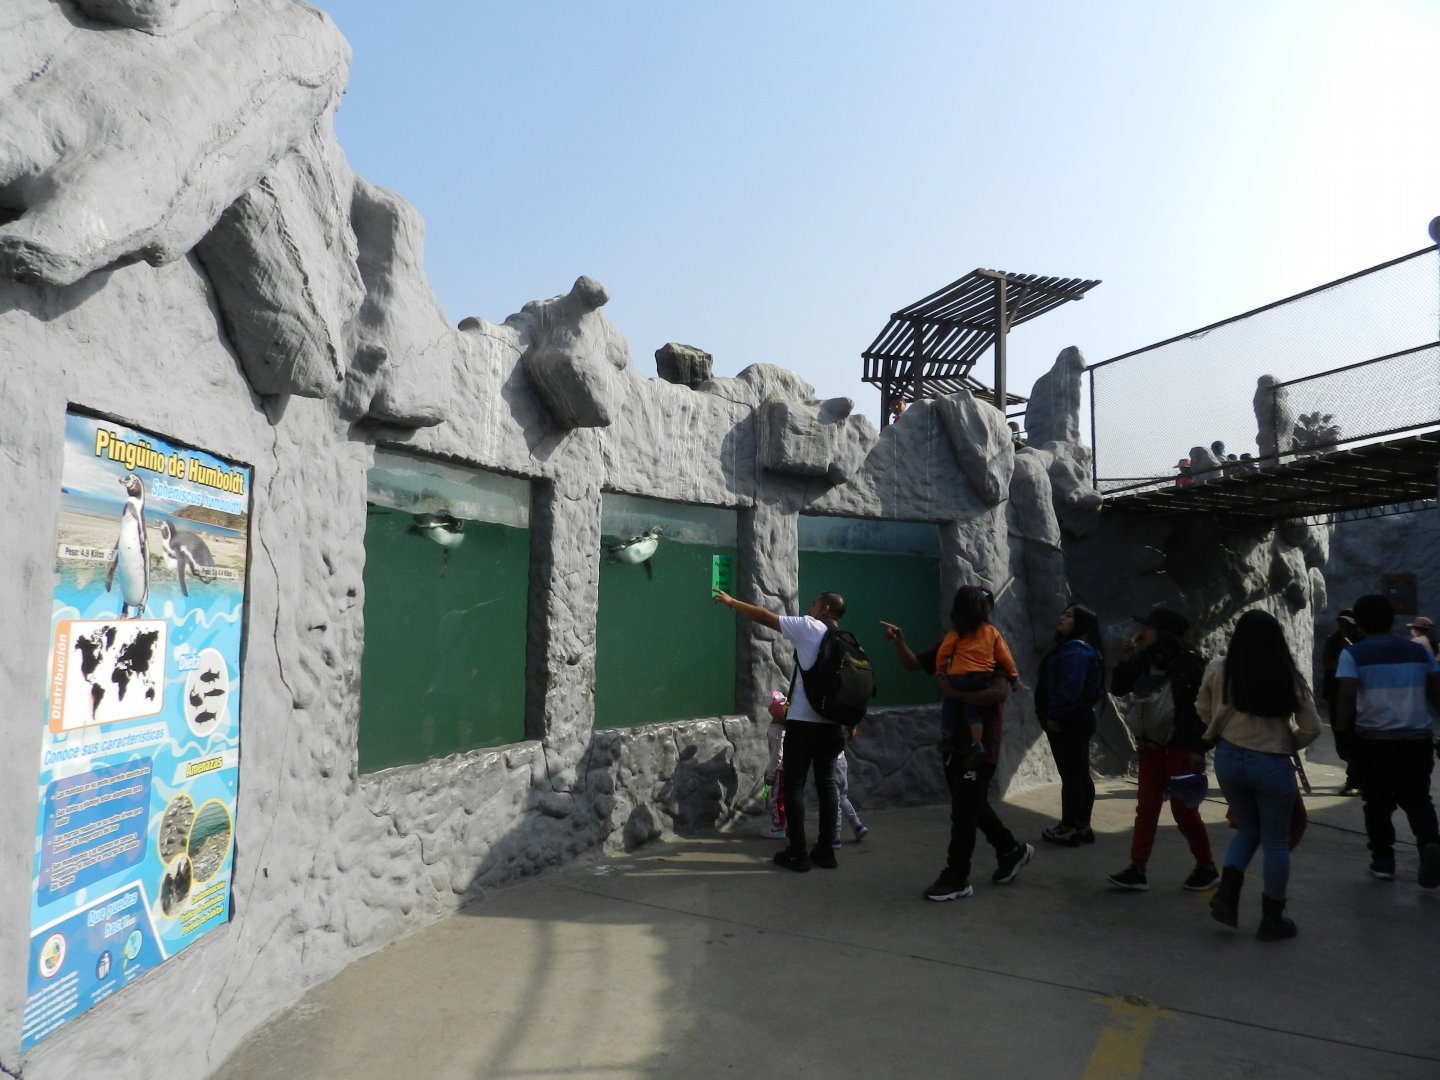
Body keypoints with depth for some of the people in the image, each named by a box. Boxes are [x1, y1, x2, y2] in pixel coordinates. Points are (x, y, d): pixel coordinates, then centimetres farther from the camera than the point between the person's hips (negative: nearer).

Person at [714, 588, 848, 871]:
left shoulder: (809, 627, -5)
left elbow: (765, 617, -3)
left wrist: (732, 602, 8)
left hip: (803, 722, -6)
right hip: (831, 724, 6)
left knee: (794, 785, 2)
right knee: (826, 784, 11)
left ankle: (798, 853, 2)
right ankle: (826, 850, 12)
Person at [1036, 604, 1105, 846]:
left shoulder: (1075, 650, -18)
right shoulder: (1072, 647, 17)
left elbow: (1070, 687, -27)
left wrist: (1053, 715, -19)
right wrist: (1054, 715, 14)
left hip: (1068, 722, -11)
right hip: (1076, 719, 11)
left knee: (1070, 775, -3)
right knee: (1080, 774, 13)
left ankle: (1068, 829, 3)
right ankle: (1082, 826, 21)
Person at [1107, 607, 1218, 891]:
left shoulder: (1190, 663, -14)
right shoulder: (1144, 660, 2)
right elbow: (1118, 689, 7)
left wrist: (1198, 750, -16)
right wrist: (1125, 662, -8)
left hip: (1180, 749, -6)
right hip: (1150, 747, 6)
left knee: (1183, 810, 4)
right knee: (1146, 809, 7)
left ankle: (1206, 867, 24)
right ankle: (1137, 870, 11)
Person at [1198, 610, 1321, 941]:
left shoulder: (1218, 669, -5)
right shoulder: (1288, 677, -9)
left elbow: (1203, 711, 7)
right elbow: (1312, 728, -5)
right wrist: (1289, 744, 12)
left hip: (1228, 758, 3)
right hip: (1273, 764, -3)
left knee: (1247, 830, 23)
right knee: (1276, 842, 12)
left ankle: (1226, 892, 8)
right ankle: (1272, 918, 20)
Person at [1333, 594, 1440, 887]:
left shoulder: (1353, 654, -5)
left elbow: (1346, 697, -13)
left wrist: (1343, 736, -7)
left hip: (1372, 739, -3)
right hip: (1416, 738, 3)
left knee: (1378, 803, 13)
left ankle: (1383, 861, 16)